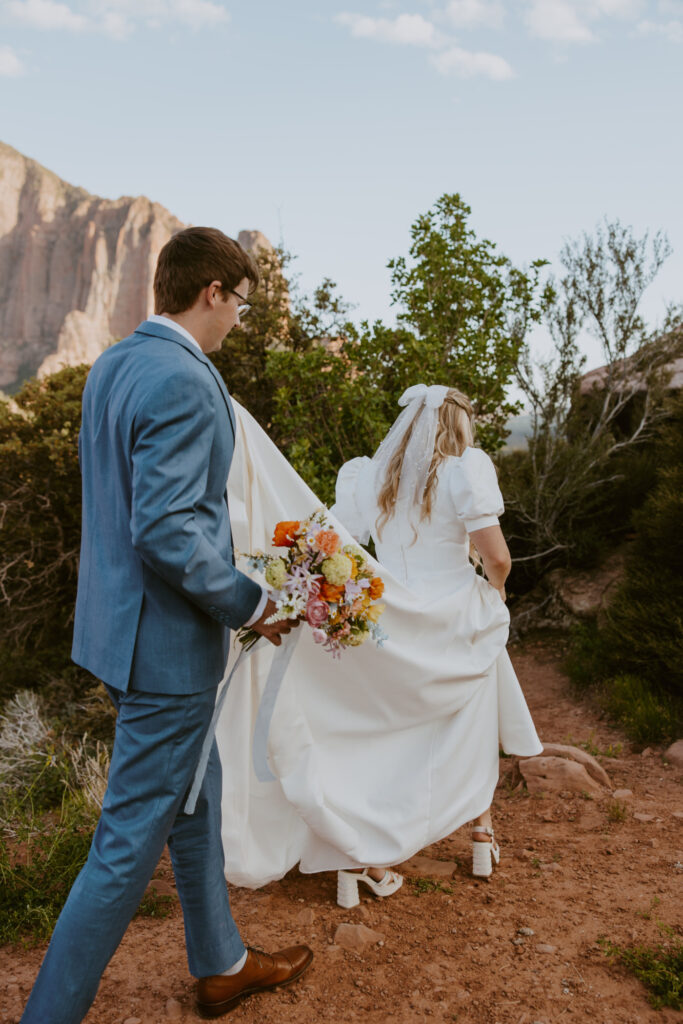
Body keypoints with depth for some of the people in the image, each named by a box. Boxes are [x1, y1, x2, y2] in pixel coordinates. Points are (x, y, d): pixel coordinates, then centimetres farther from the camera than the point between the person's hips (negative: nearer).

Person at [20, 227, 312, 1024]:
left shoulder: (110, 366, 9)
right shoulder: (185, 383, -22)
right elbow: (167, 530, -28)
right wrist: (249, 605, -14)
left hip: (120, 619, 10)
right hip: (166, 639, -10)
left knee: (195, 799, 23)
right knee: (131, 839, 5)